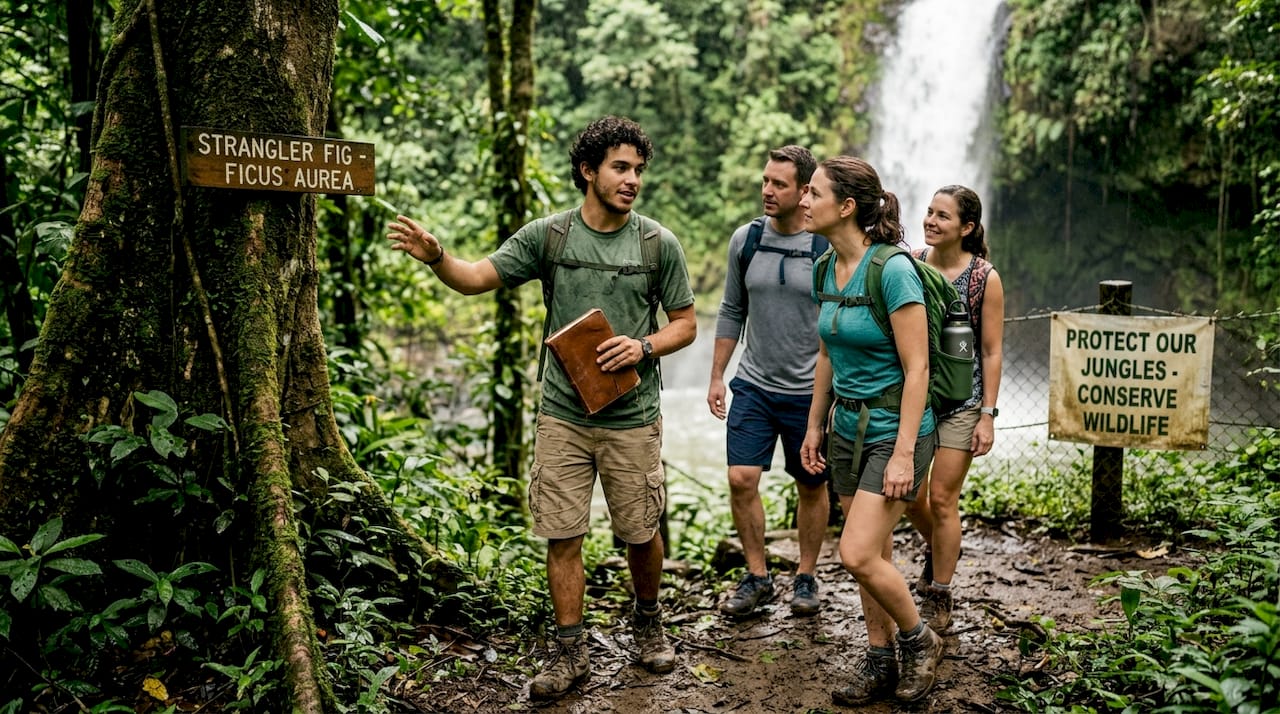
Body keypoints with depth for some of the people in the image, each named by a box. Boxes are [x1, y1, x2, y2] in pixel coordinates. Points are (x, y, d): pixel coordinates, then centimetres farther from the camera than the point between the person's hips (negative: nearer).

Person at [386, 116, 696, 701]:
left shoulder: (659, 245, -1)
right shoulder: (547, 235, -1)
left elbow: (685, 323, 5)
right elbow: (476, 279, -4)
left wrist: (643, 347, -14)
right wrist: (435, 256, -25)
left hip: (632, 418, 0)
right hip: (562, 416, 1)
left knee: (641, 534, 10)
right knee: (562, 537, 5)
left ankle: (647, 621, 38)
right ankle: (569, 652, 19)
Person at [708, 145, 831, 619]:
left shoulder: (830, 247, -10)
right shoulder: (745, 239, 1)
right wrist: (717, 376, 8)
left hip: (810, 392, -2)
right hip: (752, 386, 3)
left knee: (812, 488, 10)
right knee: (741, 480, -4)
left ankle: (806, 578, 28)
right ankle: (757, 577, 14)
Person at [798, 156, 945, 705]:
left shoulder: (893, 271, -19)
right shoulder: (828, 271, 4)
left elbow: (916, 368, -19)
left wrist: (904, 453, -21)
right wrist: (814, 427, 16)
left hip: (894, 427, -7)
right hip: (848, 426, 7)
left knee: (858, 554, -11)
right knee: (872, 556, 14)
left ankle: (920, 640, 14)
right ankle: (882, 660, 28)